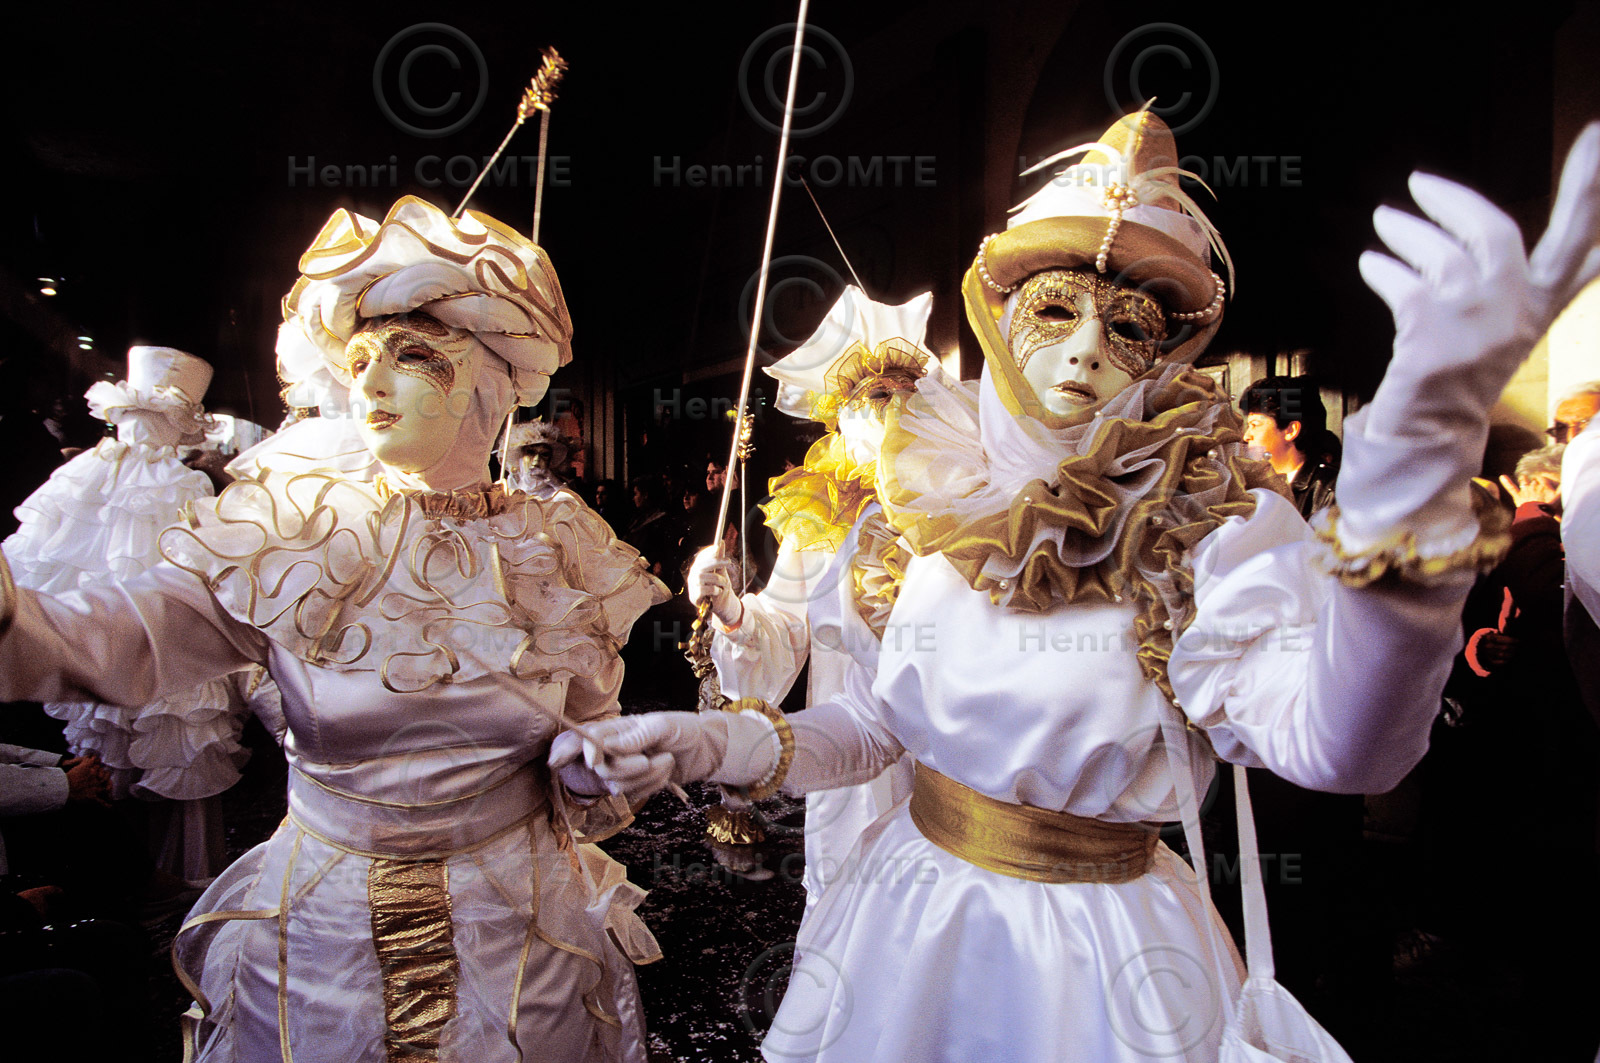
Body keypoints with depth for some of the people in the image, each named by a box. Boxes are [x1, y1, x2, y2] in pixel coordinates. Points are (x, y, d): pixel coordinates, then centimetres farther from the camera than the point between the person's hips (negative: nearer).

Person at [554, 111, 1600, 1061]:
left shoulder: (1216, 522, -16)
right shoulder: (957, 506, -2)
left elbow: (1339, 740, -35)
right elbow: (881, 715, 6)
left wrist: (1418, 454, -49)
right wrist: (720, 743, -9)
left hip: (1099, 953, -4)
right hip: (912, 906, 5)